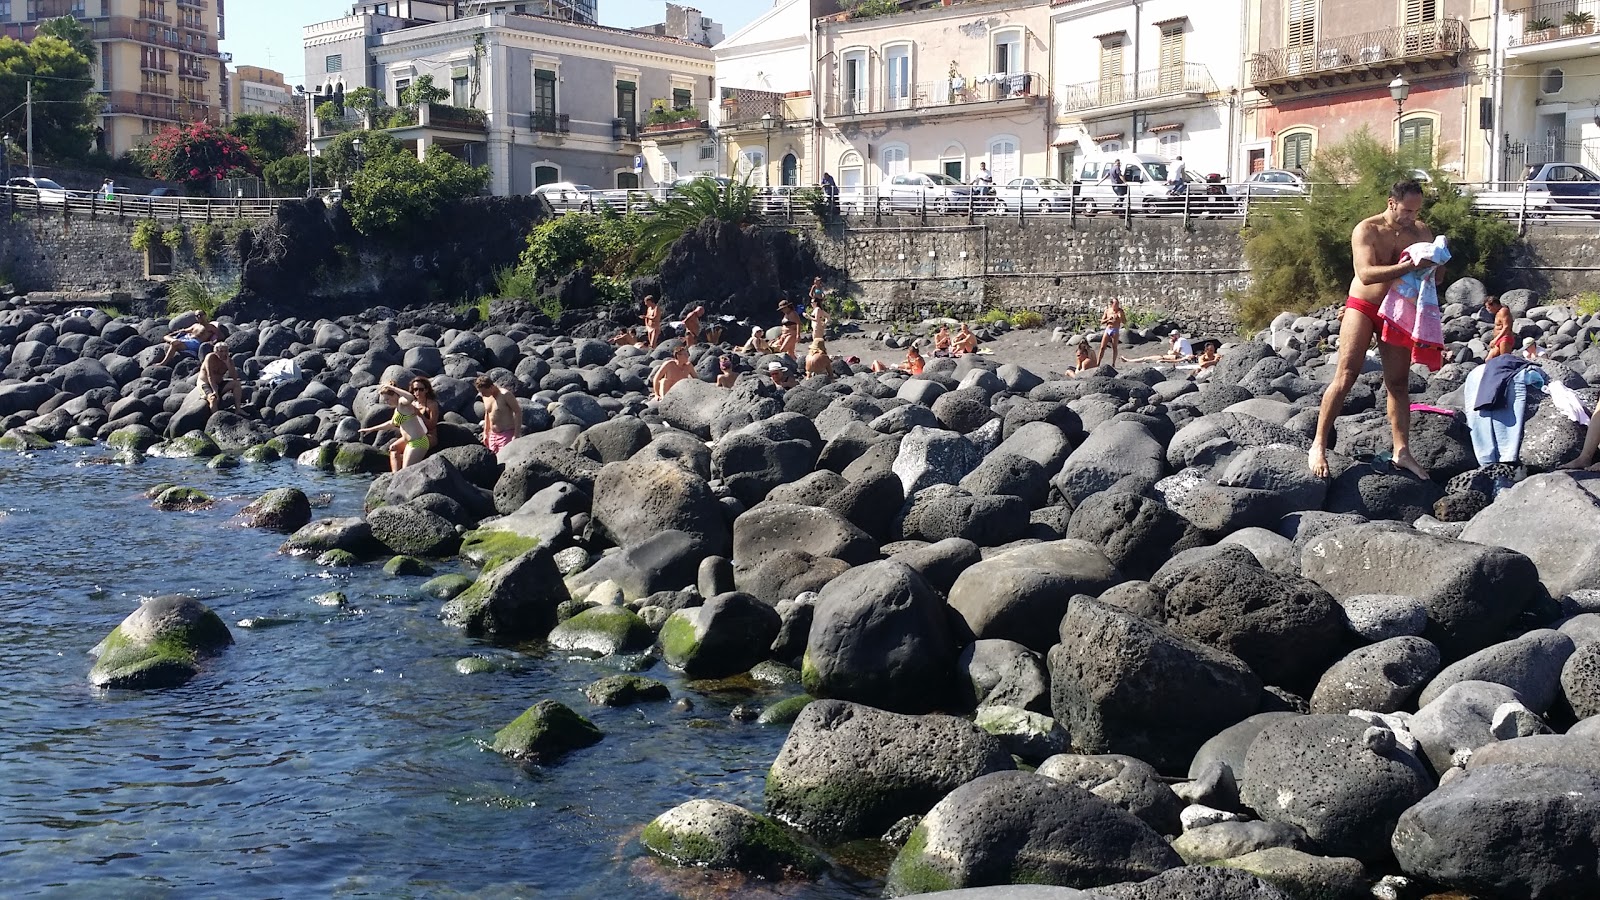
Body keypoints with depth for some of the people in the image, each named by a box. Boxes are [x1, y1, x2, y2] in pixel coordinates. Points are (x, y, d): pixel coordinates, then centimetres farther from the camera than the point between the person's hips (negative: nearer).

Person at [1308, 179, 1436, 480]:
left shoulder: (1421, 232, 4)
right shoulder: (1366, 230, -11)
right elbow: (1366, 274, -25)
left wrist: (1434, 262, -21)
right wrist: (1409, 266, -34)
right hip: (1363, 307, -5)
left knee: (1399, 384, 5)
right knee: (1345, 376, -12)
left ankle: (1402, 451, 9)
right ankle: (1319, 446, -8)